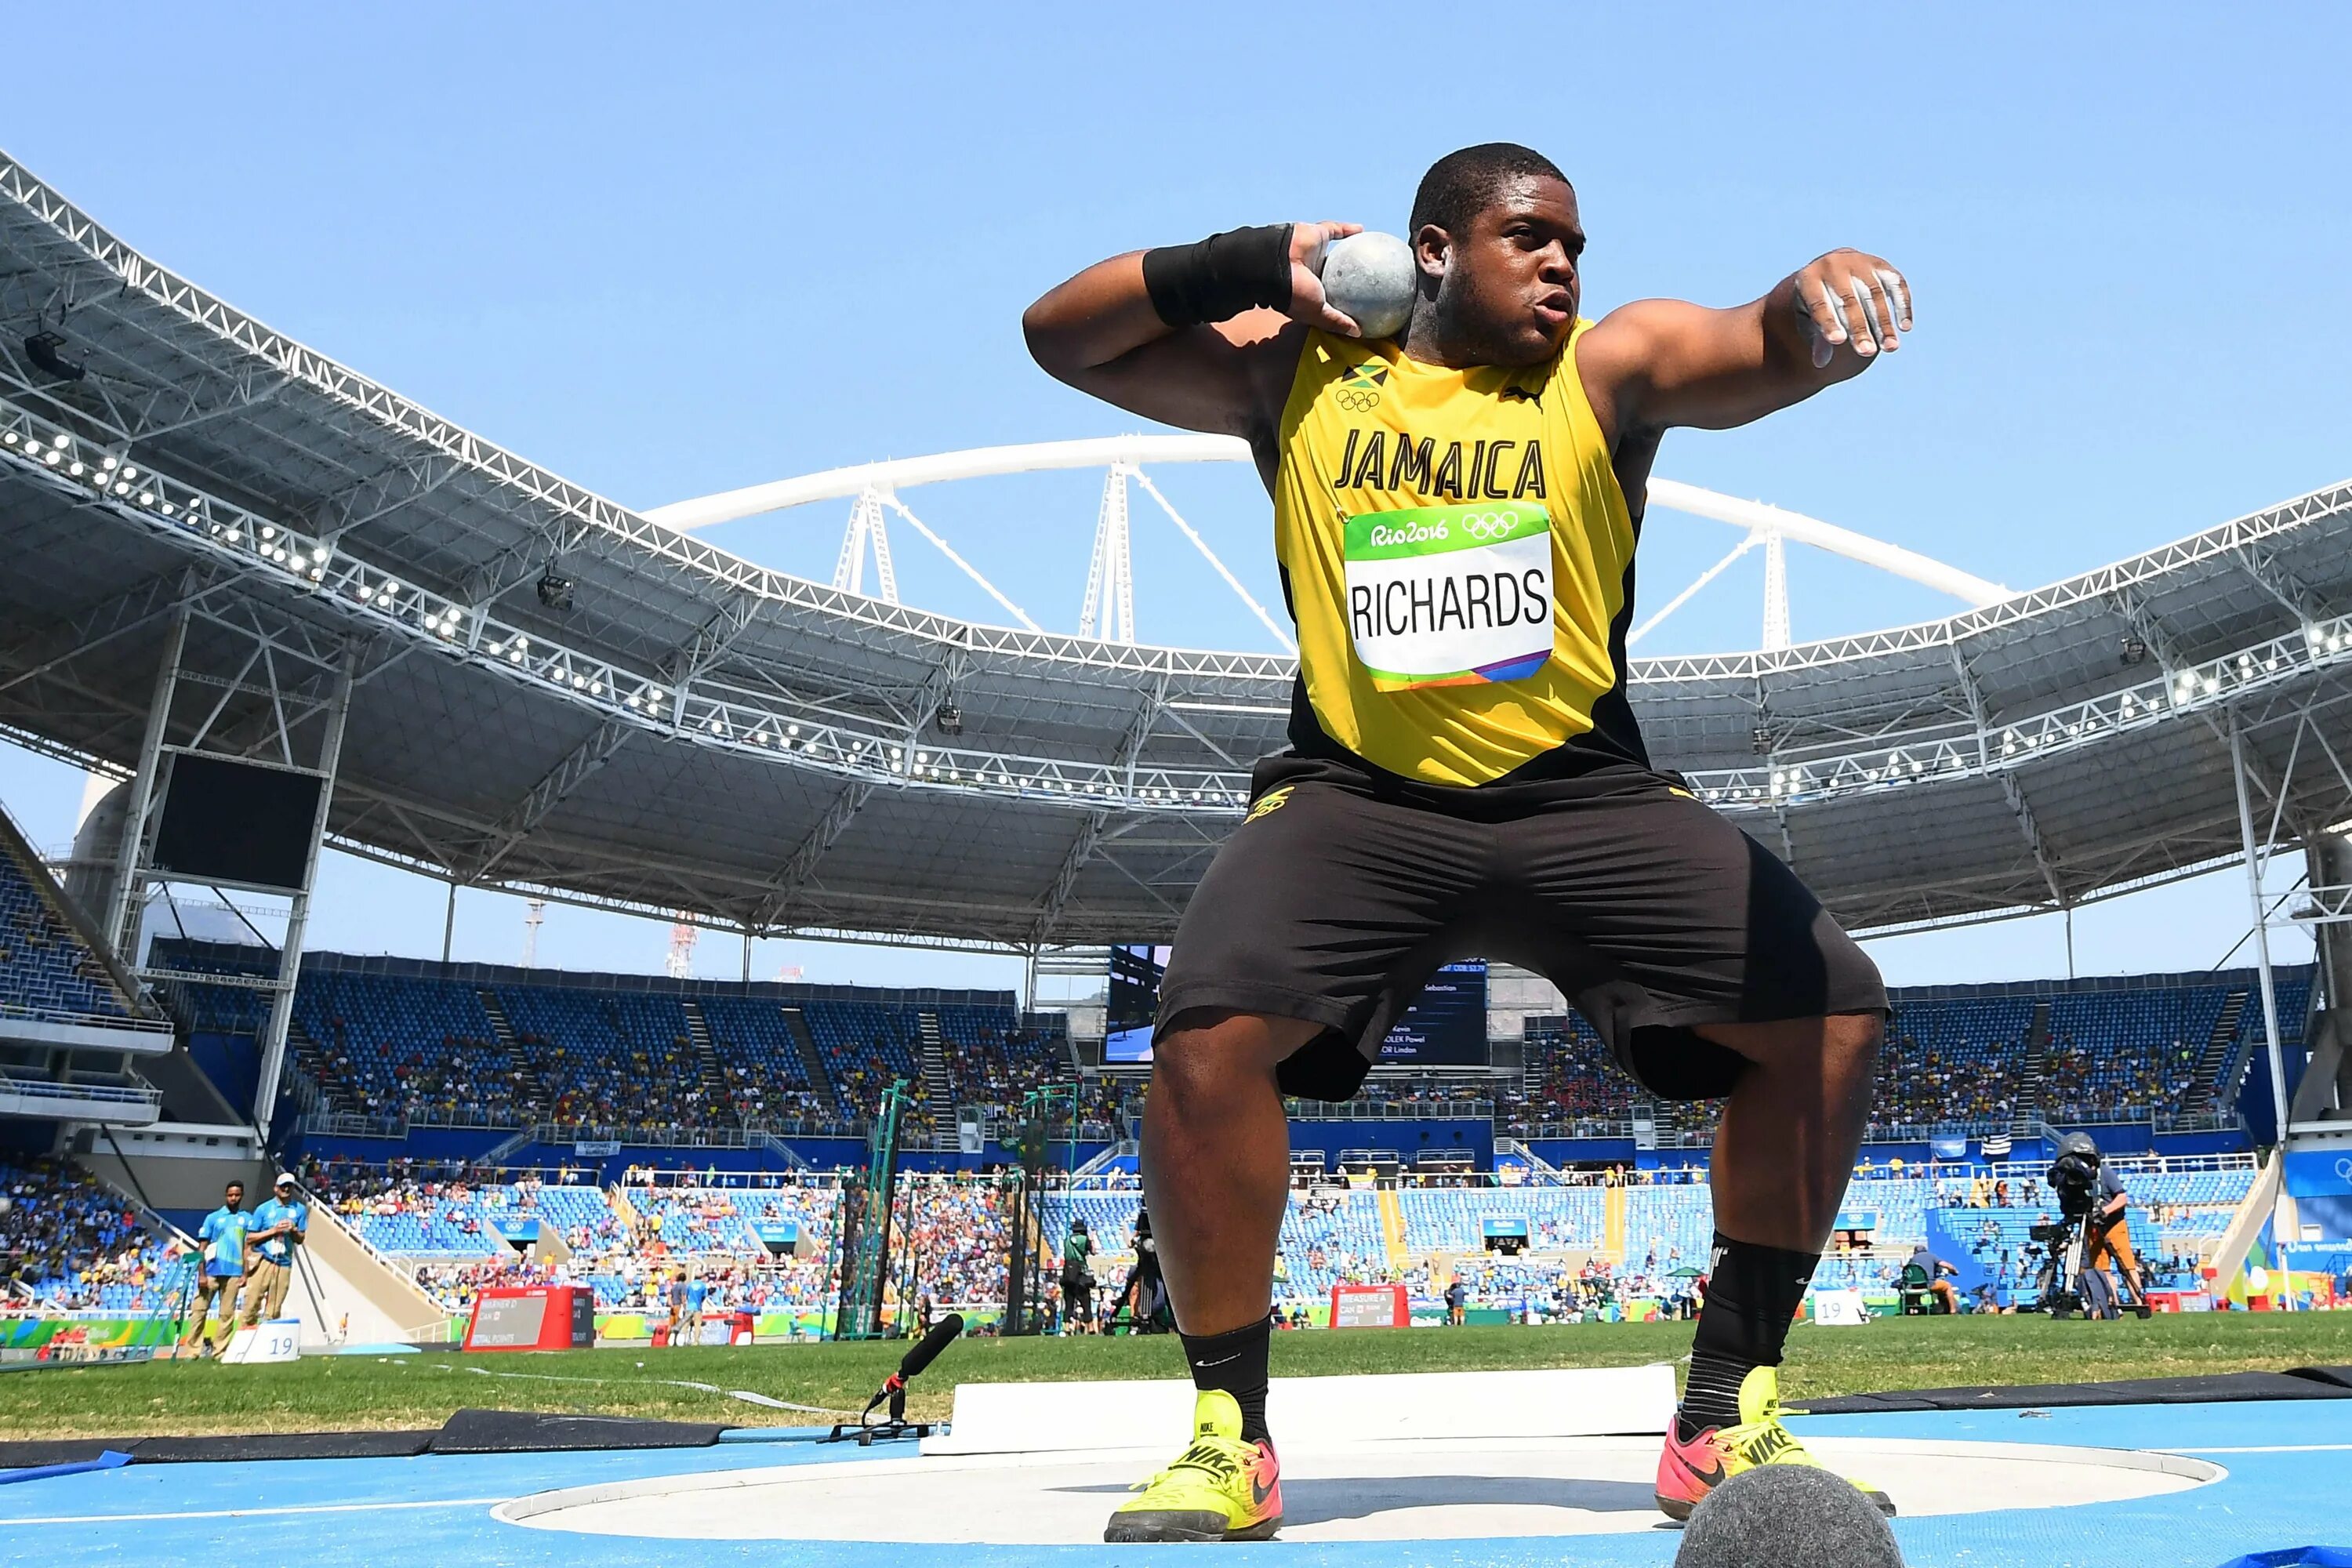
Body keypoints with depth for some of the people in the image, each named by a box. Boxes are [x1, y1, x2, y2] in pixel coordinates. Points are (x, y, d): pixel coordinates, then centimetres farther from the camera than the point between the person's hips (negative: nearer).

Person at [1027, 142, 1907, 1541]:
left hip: (1584, 798, 1)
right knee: (1208, 1032, -25)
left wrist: (1824, 294, -44)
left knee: (1834, 1008, -10)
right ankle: (1230, 1436, -3)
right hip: (1358, 797, -1)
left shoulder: (1610, 366, 0)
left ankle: (1727, 1419, 4)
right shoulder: (1296, 371, 4)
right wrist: (1252, 263, -6)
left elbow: (1775, 354, -20)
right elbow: (1059, 335, 6)